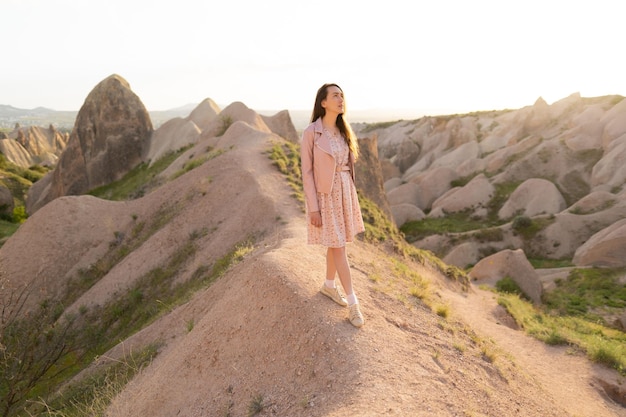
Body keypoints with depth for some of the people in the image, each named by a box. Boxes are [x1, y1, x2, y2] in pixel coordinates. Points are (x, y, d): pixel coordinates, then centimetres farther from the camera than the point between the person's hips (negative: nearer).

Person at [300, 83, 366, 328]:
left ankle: (329, 285, 36)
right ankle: (353, 302, 9)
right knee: (338, 247, -2)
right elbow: (307, 171, -13)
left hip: (345, 192, 6)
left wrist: (350, 196, 14)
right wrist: (313, 207, -15)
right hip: (325, 195, -6)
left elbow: (348, 164, 13)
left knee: (336, 243, 15)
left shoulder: (343, 130, 6)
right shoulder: (311, 132, -13)